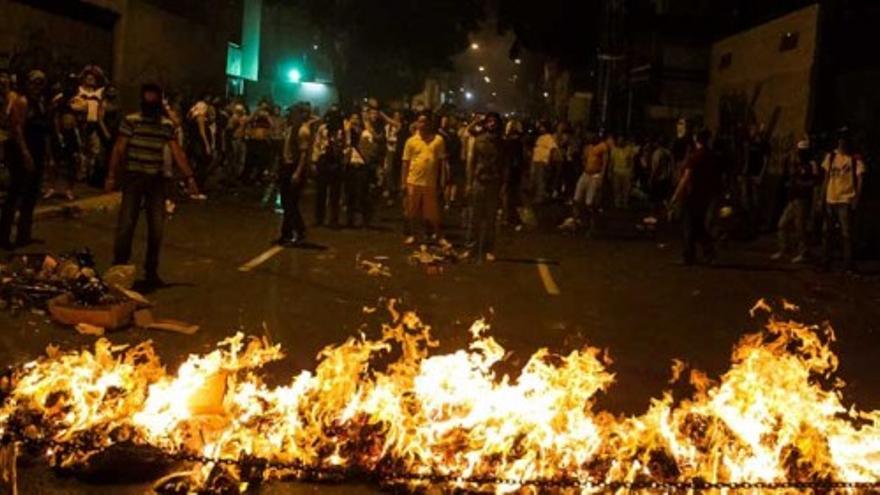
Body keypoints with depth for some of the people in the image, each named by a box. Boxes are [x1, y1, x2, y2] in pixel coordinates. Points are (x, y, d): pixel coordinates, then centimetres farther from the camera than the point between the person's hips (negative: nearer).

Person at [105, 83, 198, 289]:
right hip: (133, 177, -3)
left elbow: (177, 152, 0)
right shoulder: (130, 121, -4)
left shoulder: (167, 125, 4)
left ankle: (151, 272, 17)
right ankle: (118, 268, 8)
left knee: (157, 228, 5)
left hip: (156, 179, 3)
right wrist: (111, 175, -10)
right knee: (126, 225, -4)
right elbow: (119, 149, -4)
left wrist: (189, 177, -7)